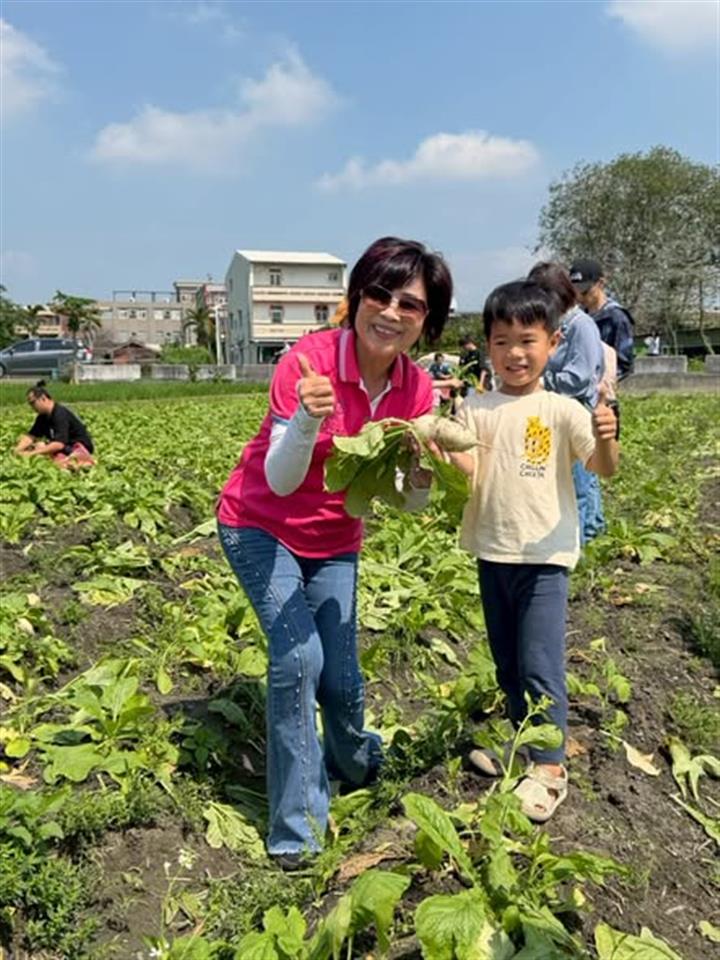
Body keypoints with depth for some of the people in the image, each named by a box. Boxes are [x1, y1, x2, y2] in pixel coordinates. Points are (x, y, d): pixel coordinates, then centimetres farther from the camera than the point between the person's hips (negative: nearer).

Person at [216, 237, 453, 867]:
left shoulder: (416, 388, -11)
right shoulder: (310, 360, -25)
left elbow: (411, 500, -6)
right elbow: (279, 481, -25)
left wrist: (423, 474, -27)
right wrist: (309, 419, -43)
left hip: (335, 542, 4)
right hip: (260, 526, -3)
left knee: (341, 679, 5)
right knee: (298, 656, -18)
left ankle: (358, 765, 42)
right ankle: (297, 826, 5)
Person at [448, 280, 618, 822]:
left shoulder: (562, 411, -7)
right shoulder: (477, 410, 2)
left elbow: (605, 470, -11)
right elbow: (469, 472, -5)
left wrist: (606, 438, -32)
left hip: (544, 554, -4)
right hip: (492, 552, 4)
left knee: (540, 664, -2)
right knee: (507, 661, 17)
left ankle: (550, 767, 15)